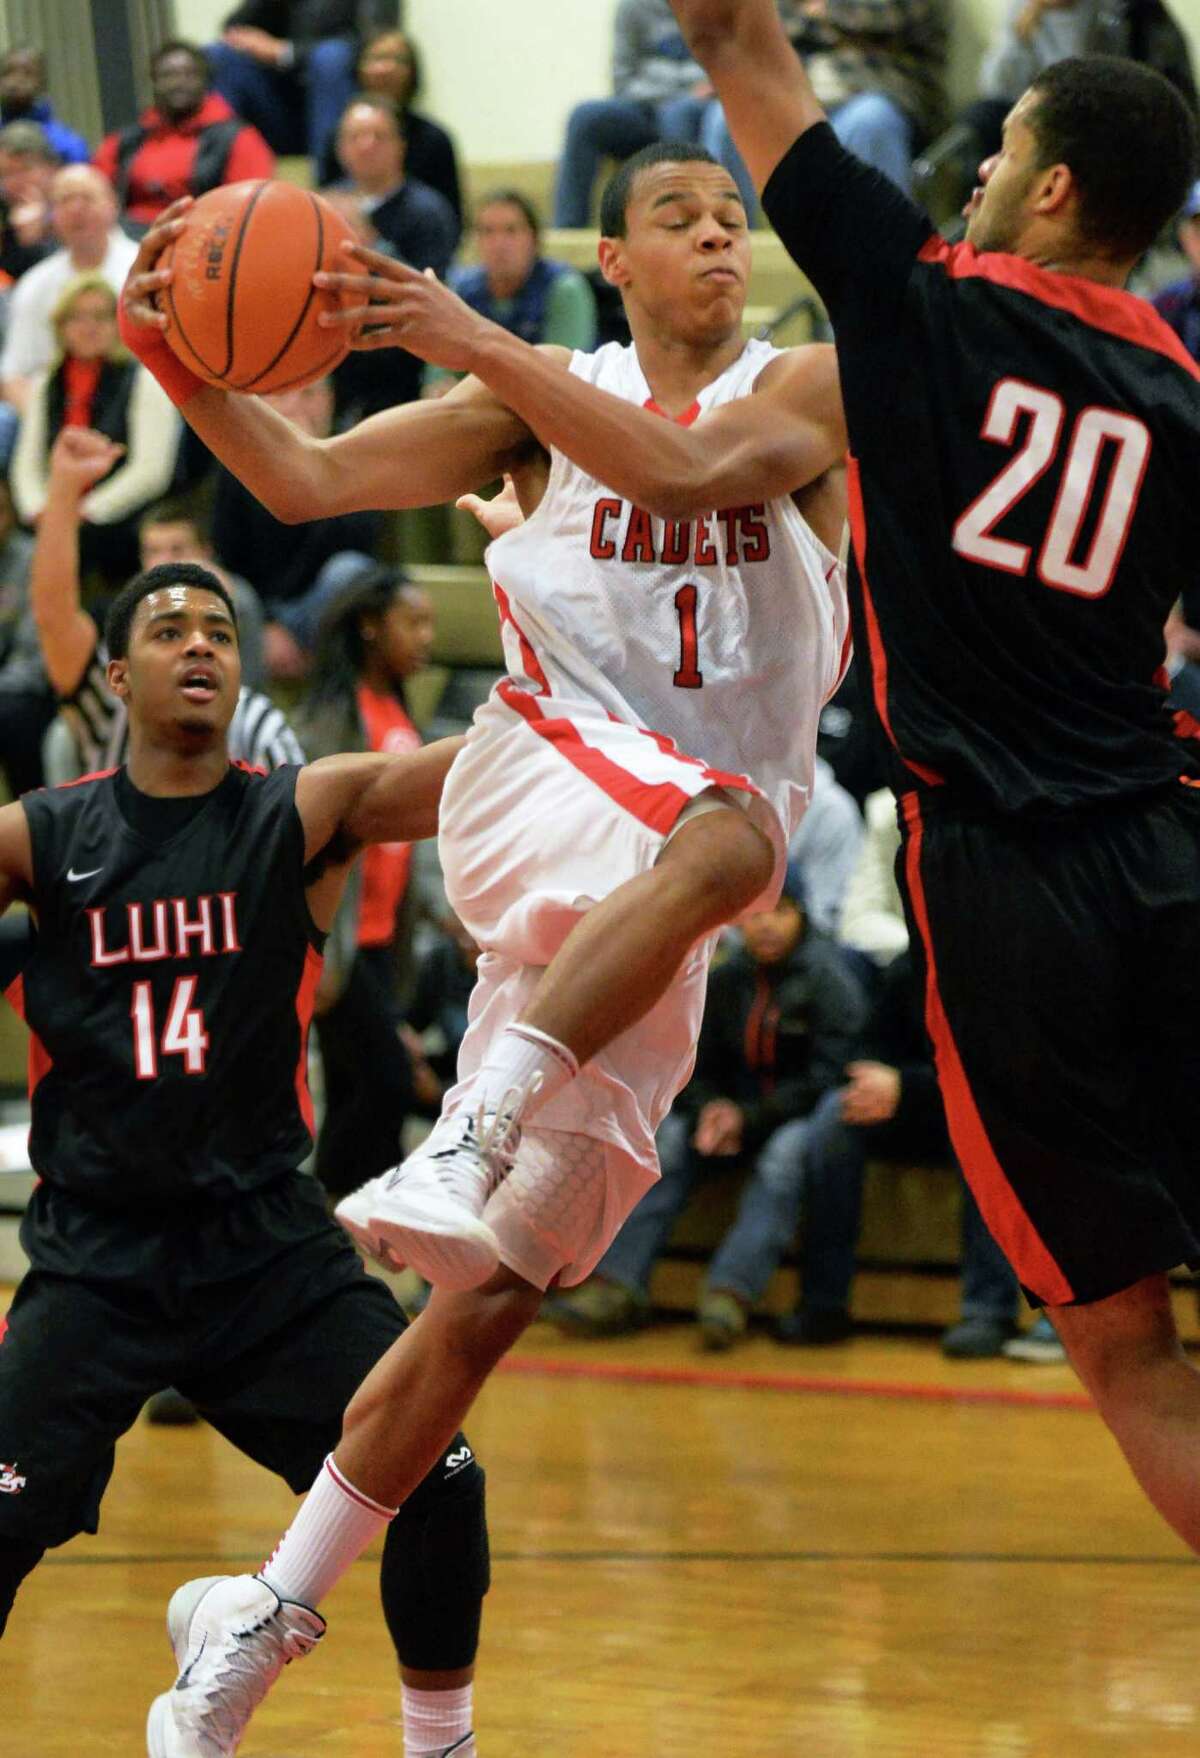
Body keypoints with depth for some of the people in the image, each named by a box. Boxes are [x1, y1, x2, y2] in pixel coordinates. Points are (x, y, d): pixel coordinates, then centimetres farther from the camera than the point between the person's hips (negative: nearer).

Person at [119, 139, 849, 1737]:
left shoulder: (809, 390, 6)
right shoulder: (540, 398, 9)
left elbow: (687, 470, -16)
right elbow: (308, 478, 1)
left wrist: (478, 345, -25)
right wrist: (175, 362, -17)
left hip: (652, 935, 2)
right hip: (550, 771, -2)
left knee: (494, 1299, -4)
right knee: (728, 833, -40)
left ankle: (273, 1611, 3)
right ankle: (465, 1140, -45)